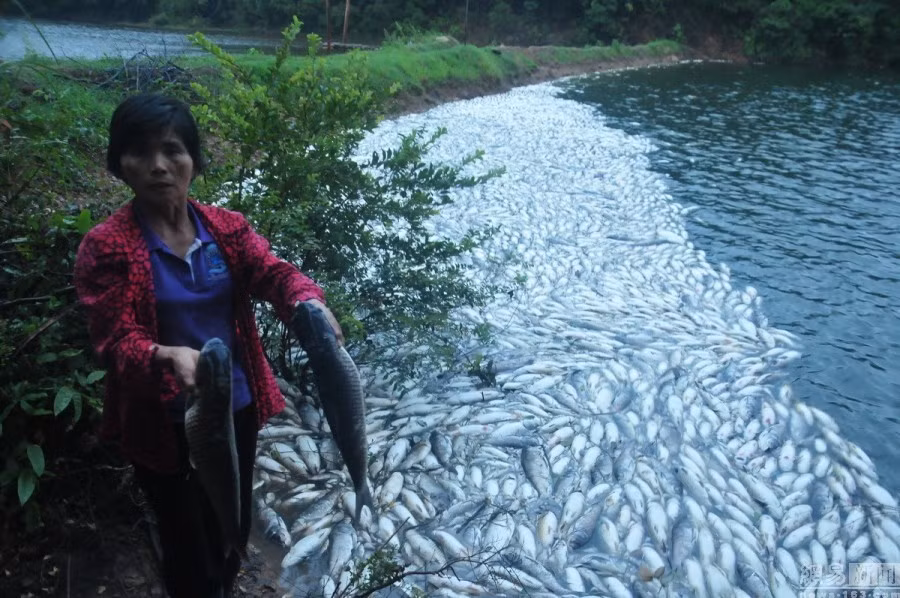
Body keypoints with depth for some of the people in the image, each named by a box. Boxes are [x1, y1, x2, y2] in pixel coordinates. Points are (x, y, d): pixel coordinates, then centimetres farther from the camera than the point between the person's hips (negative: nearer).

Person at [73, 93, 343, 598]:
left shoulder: (228, 227, -2)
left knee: (234, 525, 25)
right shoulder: (106, 247, -14)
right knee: (187, 537, 15)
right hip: (164, 423, -4)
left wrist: (308, 303, -41)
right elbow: (116, 341, -20)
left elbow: (273, 273, -17)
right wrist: (168, 357, -42)